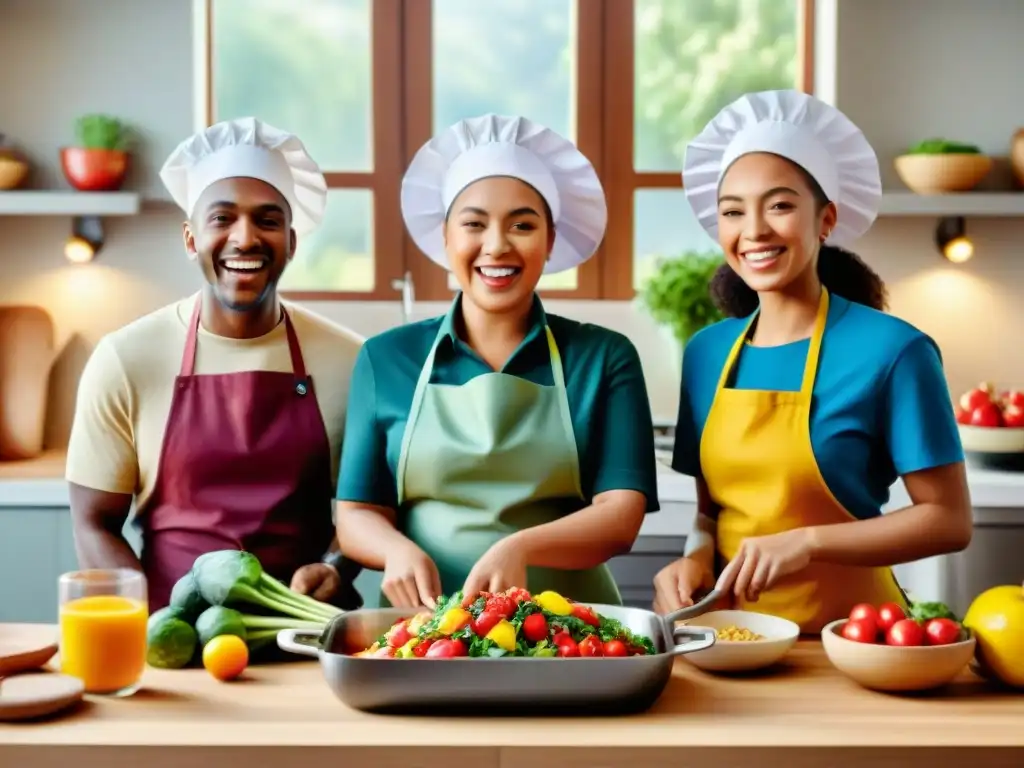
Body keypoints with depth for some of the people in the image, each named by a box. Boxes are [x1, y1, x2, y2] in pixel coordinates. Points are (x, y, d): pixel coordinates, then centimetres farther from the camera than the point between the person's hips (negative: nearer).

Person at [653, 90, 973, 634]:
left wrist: (807, 542, -16)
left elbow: (949, 519, -6)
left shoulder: (890, 350, -8)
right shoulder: (705, 352, 7)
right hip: (731, 627, 4)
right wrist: (696, 557, -5)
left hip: (844, 631, -4)